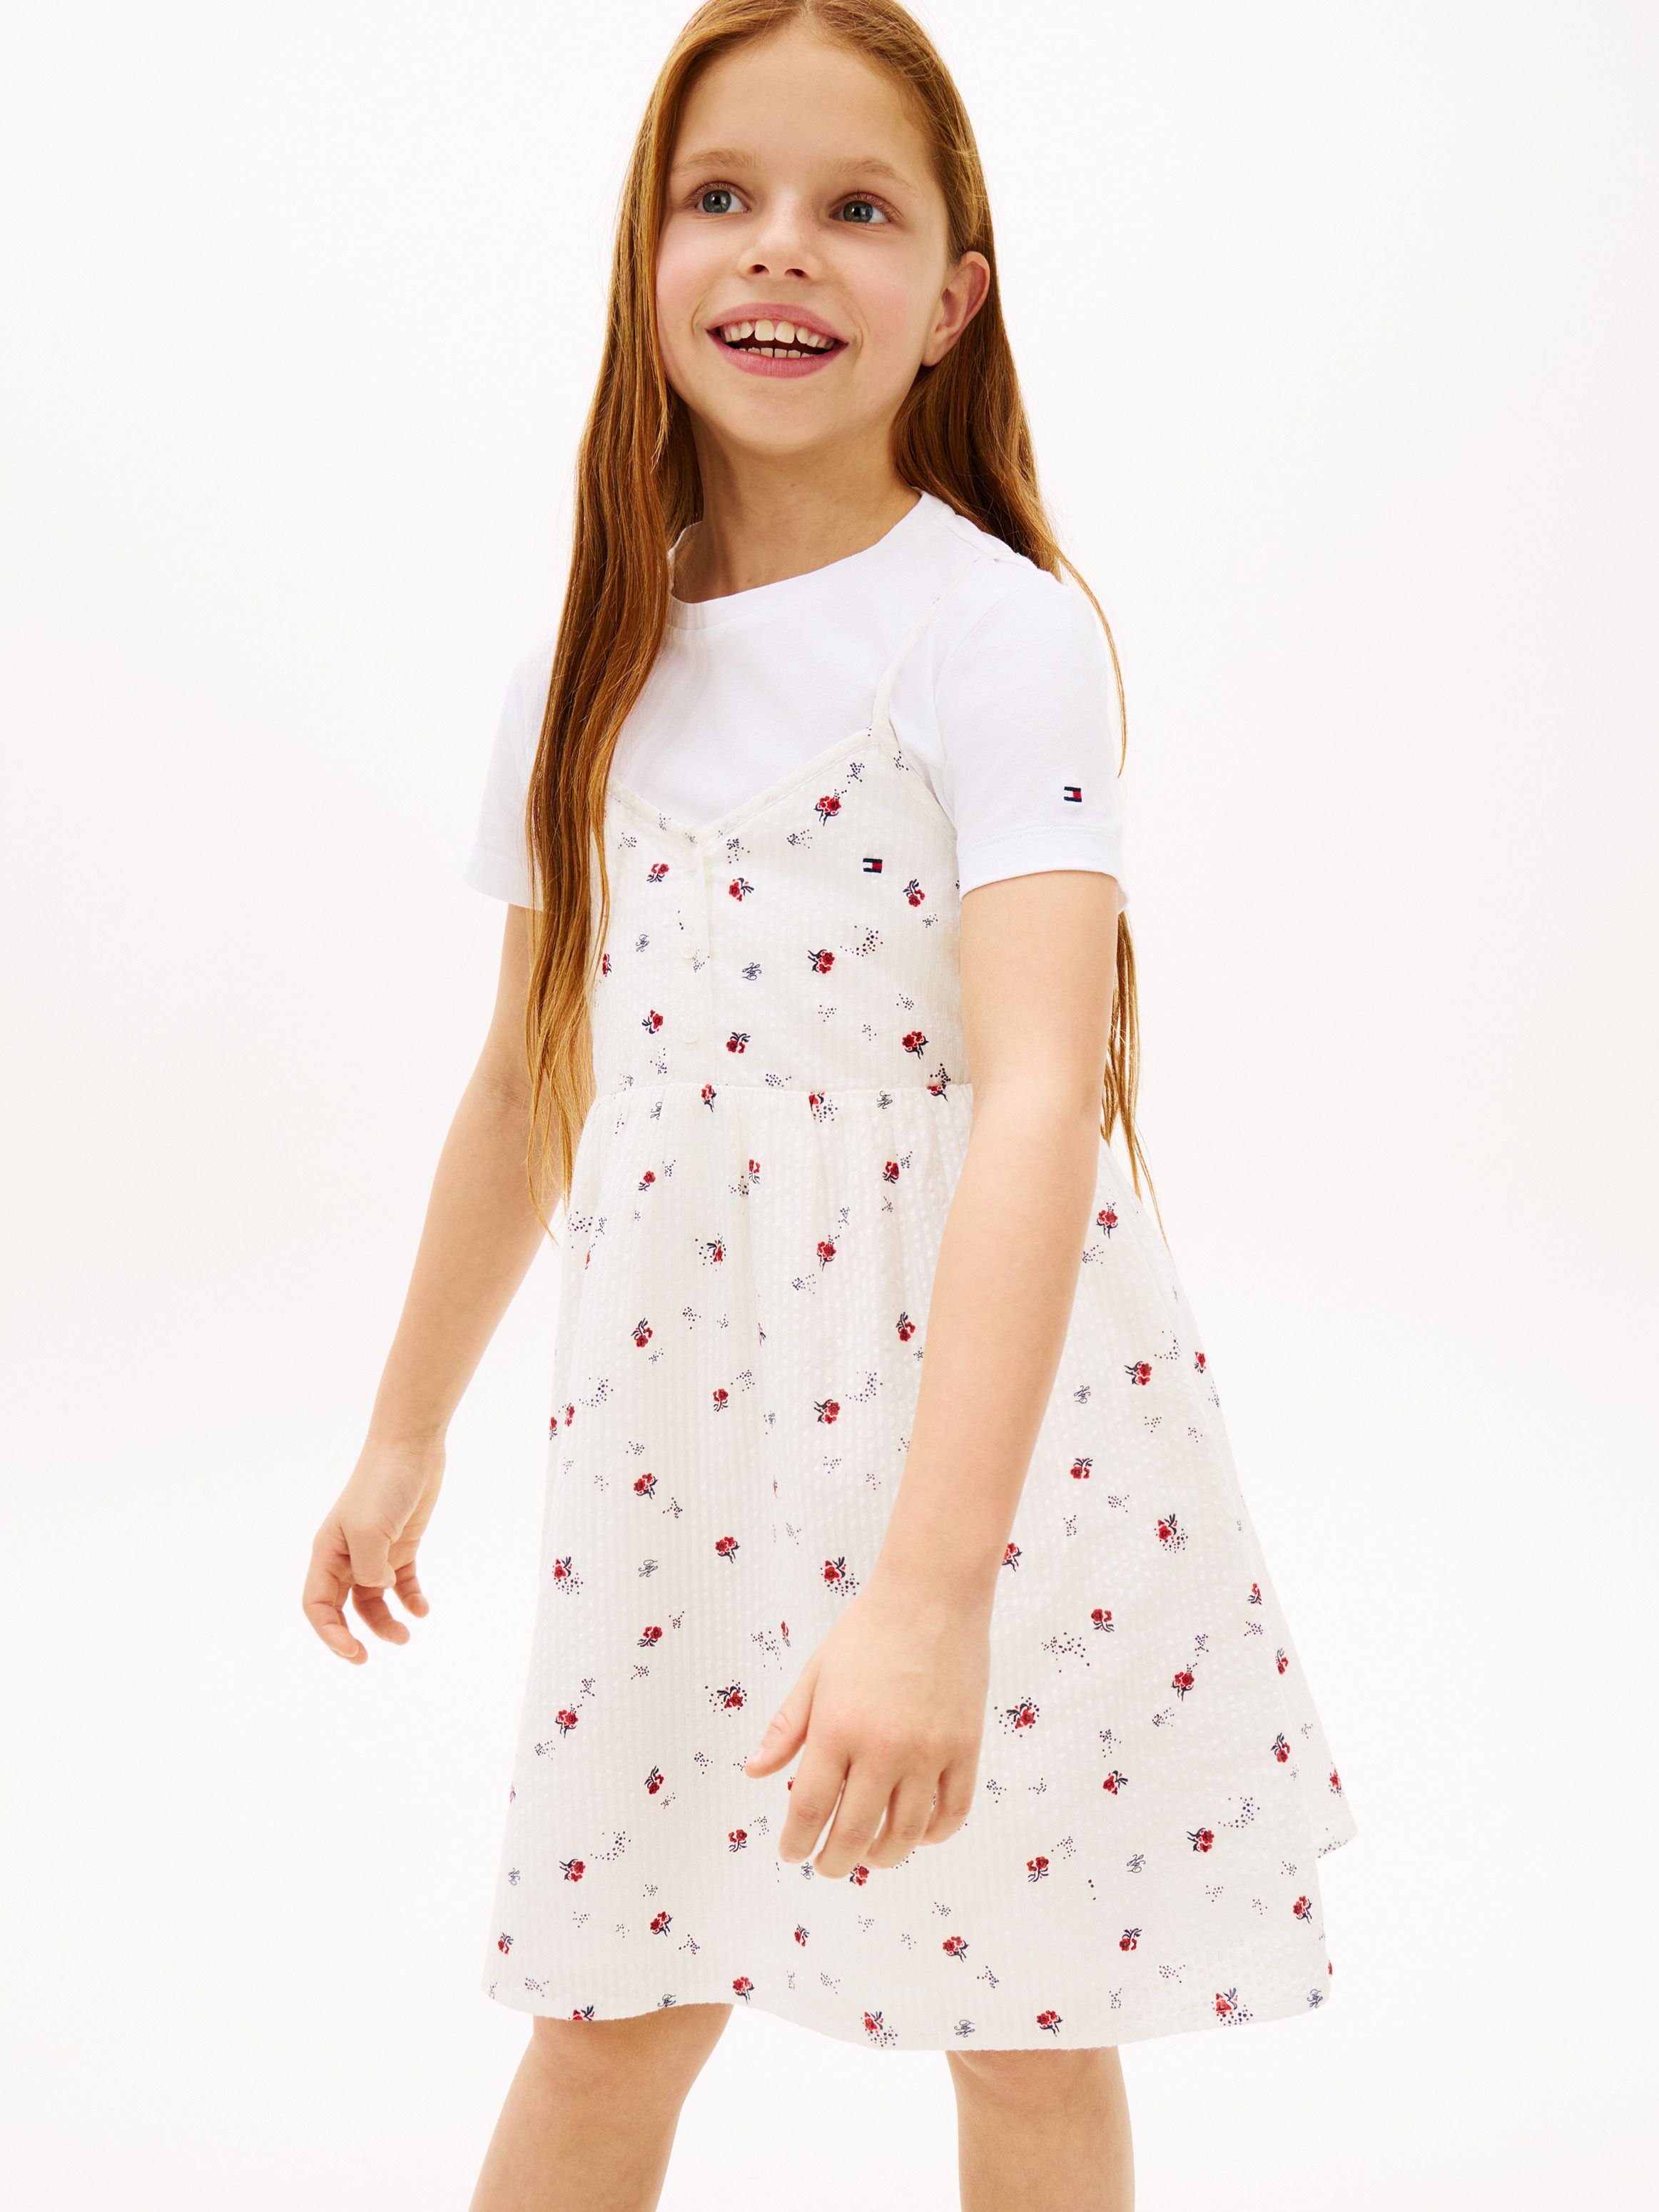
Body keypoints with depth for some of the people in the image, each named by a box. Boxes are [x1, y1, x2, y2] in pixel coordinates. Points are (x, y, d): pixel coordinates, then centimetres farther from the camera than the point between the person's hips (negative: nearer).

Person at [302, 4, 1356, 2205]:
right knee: (603, 2022, 12)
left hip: (984, 1404, -4)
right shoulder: (595, 666, 4)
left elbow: (1043, 1091, -24)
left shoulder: (1005, 630, -13)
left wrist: (930, 1583, -34)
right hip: (682, 1413, 4)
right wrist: (408, 1433, 21)